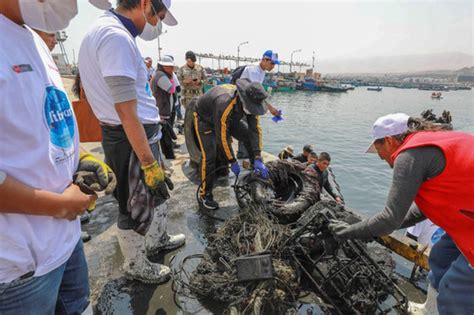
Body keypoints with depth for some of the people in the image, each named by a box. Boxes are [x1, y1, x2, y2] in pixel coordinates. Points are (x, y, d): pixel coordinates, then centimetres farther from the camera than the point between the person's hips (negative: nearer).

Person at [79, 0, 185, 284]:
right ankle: (136, 266, 32)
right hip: (132, 139, -10)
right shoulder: (116, 37, -20)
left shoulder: (107, 30, 13)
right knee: (137, 207, 8)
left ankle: (160, 239, 47)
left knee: (158, 192, 24)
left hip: (143, 133, 10)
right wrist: (149, 163, -23)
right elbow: (127, 113, -26)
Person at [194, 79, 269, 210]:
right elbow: (222, 137, -35)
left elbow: (255, 129, -21)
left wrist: (258, 159, -26)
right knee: (209, 156, -16)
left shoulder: (250, 102, -23)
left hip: (229, 118, 6)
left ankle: (258, 171, 9)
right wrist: (233, 162, -26)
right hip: (205, 120, -6)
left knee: (249, 137, -8)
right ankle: (204, 195, 0)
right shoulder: (224, 104, -42)